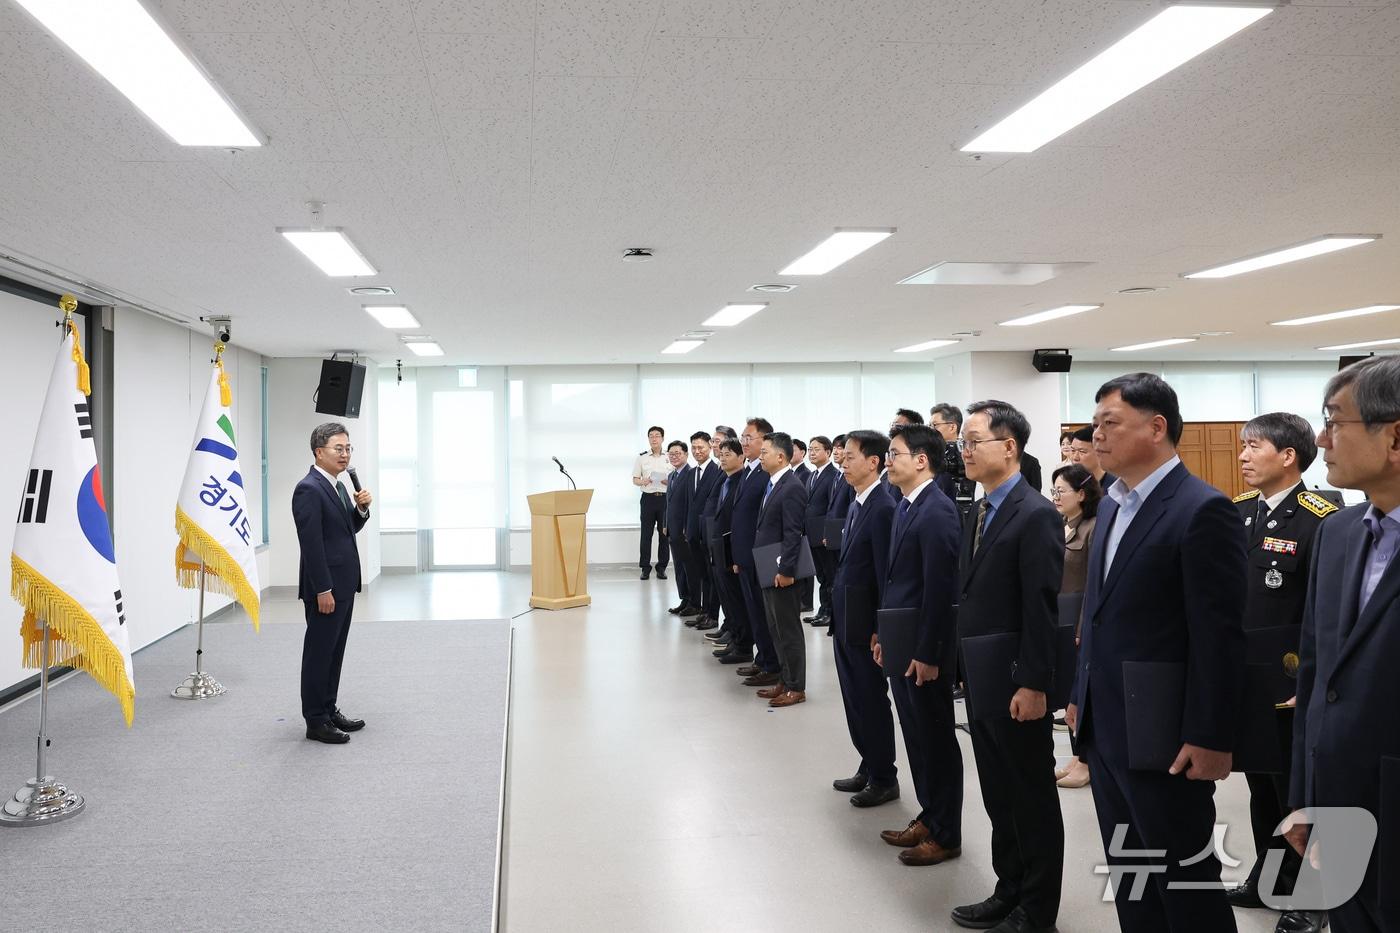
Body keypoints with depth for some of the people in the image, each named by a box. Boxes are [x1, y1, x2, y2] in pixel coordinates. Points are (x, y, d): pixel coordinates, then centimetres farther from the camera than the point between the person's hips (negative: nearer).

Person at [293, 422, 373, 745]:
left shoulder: (338, 486, 12)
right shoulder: (309, 489, -16)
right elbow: (311, 544, -20)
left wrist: (361, 508, 0)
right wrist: (323, 590, -21)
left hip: (343, 584, 9)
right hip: (325, 587, -9)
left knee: (334, 652, 16)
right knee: (319, 653, 0)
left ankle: (329, 710, 26)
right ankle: (316, 721, 8)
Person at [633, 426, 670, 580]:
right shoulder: (642, 457, 6)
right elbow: (635, 480, 8)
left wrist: (668, 482, -13)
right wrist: (643, 482, -13)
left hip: (665, 497, 0)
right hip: (648, 497, 0)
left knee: (665, 533, 3)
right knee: (646, 534, 1)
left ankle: (661, 567, 13)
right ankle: (645, 568, 8)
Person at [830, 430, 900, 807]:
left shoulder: (883, 508, -18)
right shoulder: (856, 504, 11)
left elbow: (885, 572, -19)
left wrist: (881, 630, -18)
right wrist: (838, 616, 14)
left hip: (865, 623, -9)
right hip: (845, 620, 9)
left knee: (873, 702, 4)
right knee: (855, 700, 17)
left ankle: (884, 779, 18)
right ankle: (868, 768, 31)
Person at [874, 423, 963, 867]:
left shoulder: (937, 511, -18)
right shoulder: (905, 506, 10)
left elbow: (940, 588, -21)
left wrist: (927, 654, -20)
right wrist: (883, 633, 14)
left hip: (923, 647, -9)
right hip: (899, 643, 9)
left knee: (936, 739, 5)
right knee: (916, 736, 17)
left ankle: (945, 834, 19)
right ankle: (928, 817, 31)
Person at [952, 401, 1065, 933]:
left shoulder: (1036, 515, -17)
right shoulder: (978, 513, 10)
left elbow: (1042, 610, -19)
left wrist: (1033, 685, -20)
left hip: (1016, 687, -8)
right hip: (981, 684, 8)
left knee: (1033, 802, 7)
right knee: (998, 799, 19)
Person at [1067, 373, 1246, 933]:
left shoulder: (1203, 510, -15)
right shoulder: (1112, 504, 11)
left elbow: (1219, 636, -17)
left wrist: (1210, 737, -17)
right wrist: (1080, 695, 15)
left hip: (1163, 735, -8)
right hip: (1104, 728, 8)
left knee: (1185, 879, 7)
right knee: (1127, 871, 18)